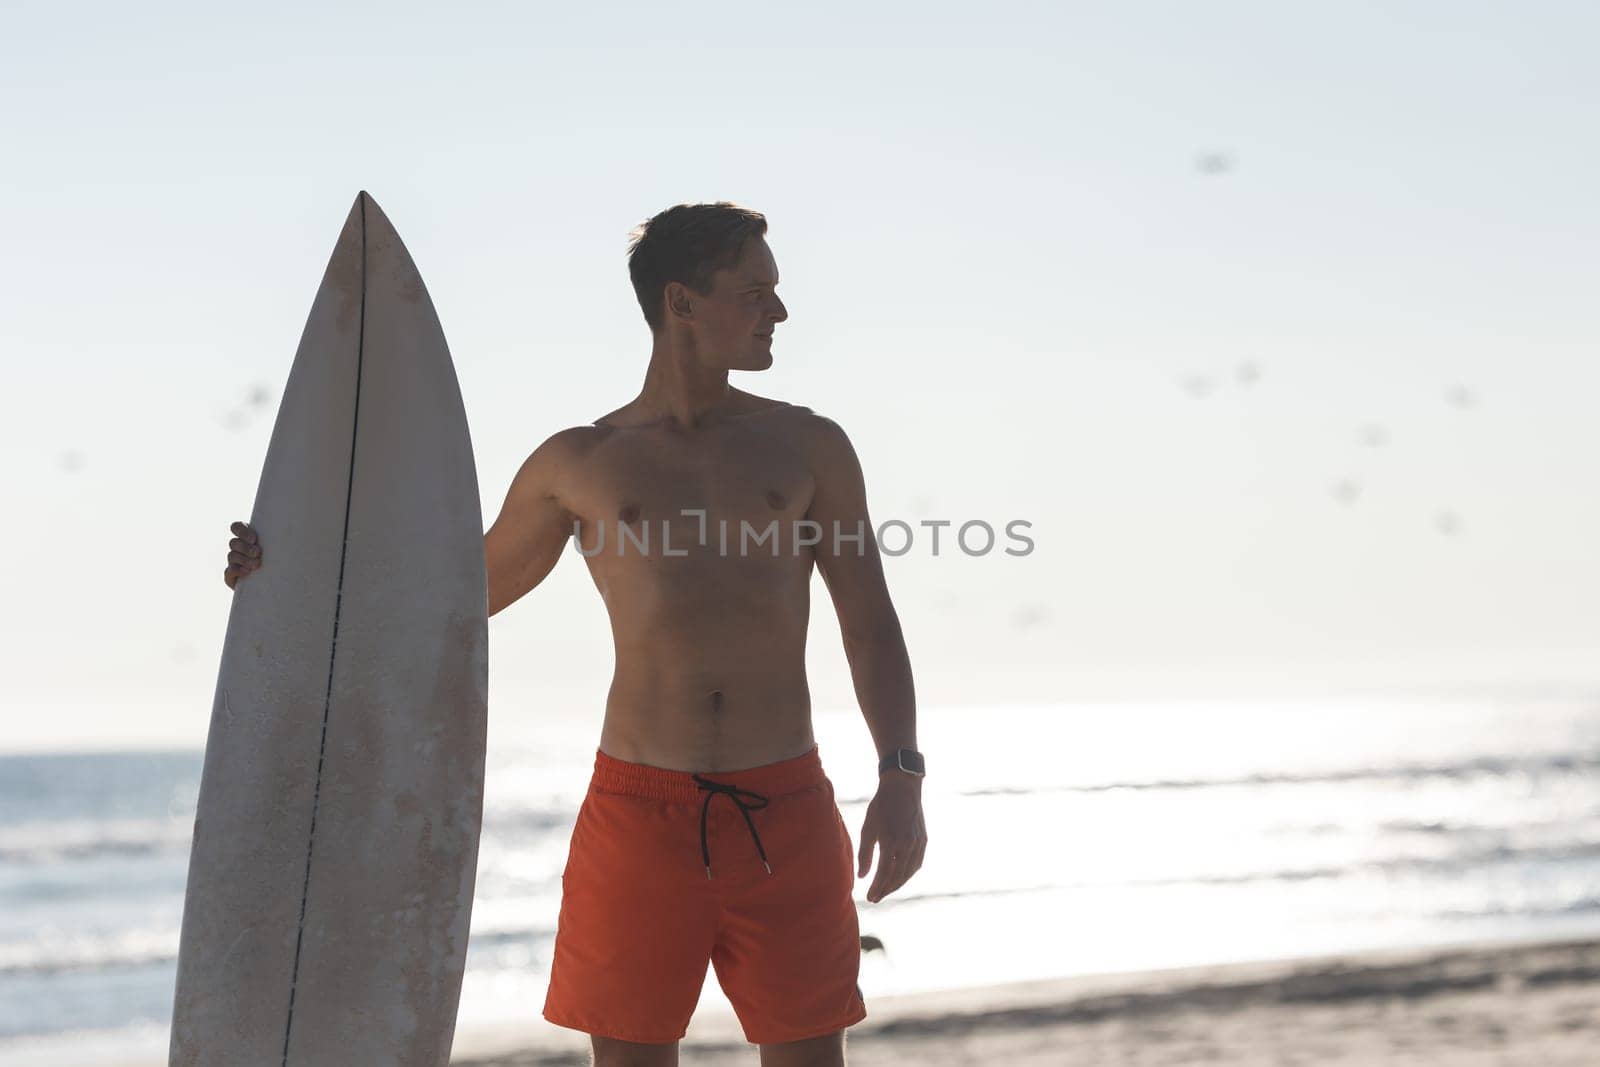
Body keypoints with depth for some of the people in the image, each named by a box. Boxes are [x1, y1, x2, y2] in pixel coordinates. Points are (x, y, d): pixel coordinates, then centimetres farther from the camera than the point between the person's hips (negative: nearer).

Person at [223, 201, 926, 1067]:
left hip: (784, 815, 0)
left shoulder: (808, 445, 7)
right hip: (640, 814, 0)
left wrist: (901, 776, -8)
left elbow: (870, 625, 5)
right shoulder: (578, 463, 7)